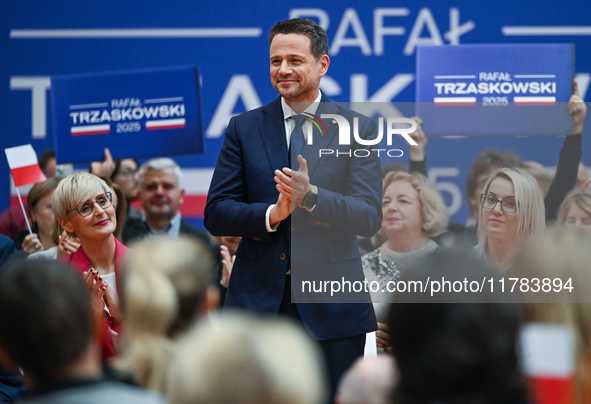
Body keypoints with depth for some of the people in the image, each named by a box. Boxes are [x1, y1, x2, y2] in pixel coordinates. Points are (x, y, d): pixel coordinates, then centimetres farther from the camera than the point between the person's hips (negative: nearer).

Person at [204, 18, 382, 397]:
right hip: (257, 301, 1)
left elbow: (370, 217, -5)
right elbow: (215, 214, 3)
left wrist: (311, 196, -21)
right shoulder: (244, 128, 9)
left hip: (333, 306, -1)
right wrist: (270, 215, -16)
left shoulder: (357, 128, 4)